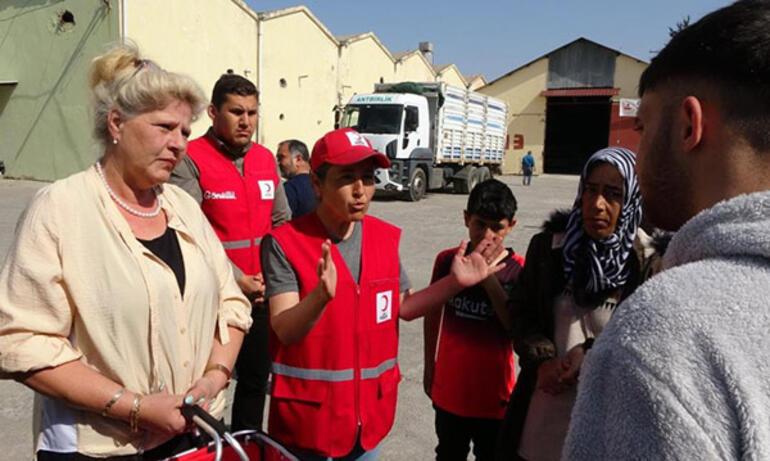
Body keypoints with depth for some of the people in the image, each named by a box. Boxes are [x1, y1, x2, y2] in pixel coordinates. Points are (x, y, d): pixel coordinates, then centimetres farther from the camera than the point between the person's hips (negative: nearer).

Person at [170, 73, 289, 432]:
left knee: (256, 377, 18)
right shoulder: (190, 160, -11)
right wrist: (234, 279, -19)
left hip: (262, 293, 6)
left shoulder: (266, 159, 8)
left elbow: (282, 222, 14)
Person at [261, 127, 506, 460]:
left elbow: (402, 307, 8)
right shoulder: (285, 242, -16)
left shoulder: (387, 238, -1)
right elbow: (285, 331, -22)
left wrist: (455, 282, -4)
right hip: (307, 415, -4)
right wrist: (322, 295, -42)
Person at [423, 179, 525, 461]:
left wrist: (490, 281, -24)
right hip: (449, 388, 2)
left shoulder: (518, 270, -12)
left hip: (493, 393, -2)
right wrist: (429, 368, 12)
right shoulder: (447, 260, -5)